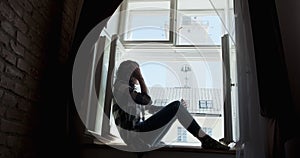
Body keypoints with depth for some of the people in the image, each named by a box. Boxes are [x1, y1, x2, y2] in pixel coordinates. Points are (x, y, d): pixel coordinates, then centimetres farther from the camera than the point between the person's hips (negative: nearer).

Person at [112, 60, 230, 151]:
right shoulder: (121, 87, -5)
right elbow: (146, 100, -17)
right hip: (134, 135, -10)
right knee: (176, 106, -15)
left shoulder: (129, 89, 25)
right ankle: (206, 140, -12)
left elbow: (148, 106, 23)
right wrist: (140, 79, -4)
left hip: (139, 132, 10)